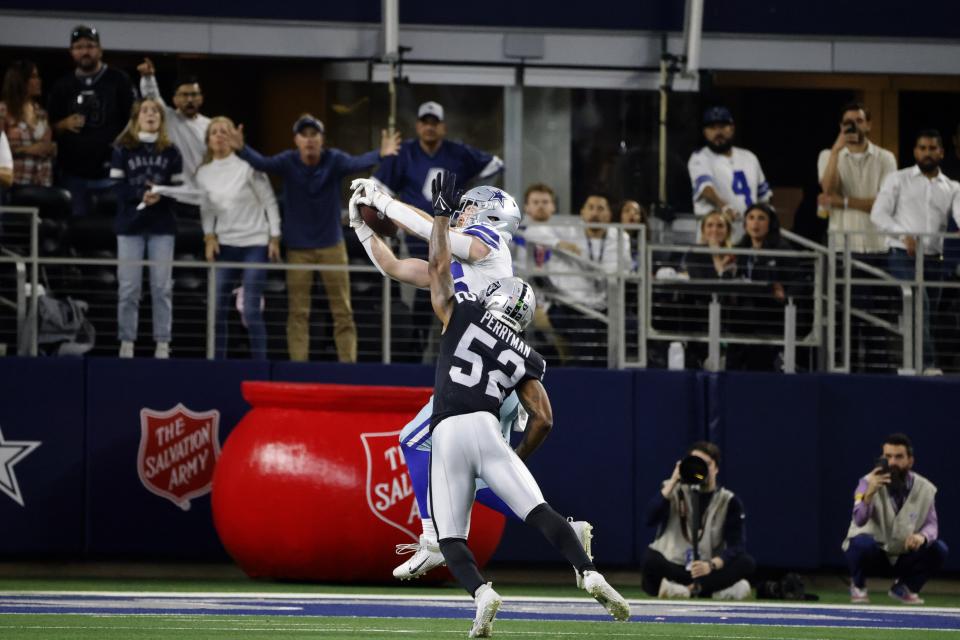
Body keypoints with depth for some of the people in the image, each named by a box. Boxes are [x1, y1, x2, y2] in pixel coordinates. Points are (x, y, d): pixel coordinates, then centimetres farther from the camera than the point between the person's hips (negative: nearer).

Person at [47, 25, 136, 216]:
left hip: (109, 172, -3)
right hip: (73, 172, 3)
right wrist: (64, 125, -7)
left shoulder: (118, 80, 4)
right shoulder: (62, 86, 13)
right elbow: (50, 127, 14)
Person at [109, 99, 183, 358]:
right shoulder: (123, 149, 4)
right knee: (128, 288, -2)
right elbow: (118, 187, -3)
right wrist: (141, 195, -20)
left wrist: (160, 196, -18)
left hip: (162, 227, 1)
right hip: (130, 225, -1)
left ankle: (162, 345, 2)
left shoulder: (170, 151, 7)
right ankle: (126, 344, 3)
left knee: (162, 288, -1)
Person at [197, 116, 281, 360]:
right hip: (224, 245, 4)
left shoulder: (247, 166, -7)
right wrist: (209, 236, -2)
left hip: (255, 244, -4)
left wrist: (275, 238, -6)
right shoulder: (204, 173, 6)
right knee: (218, 309, 2)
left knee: (251, 311, -9)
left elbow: (269, 201, -3)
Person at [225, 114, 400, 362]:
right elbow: (262, 163, -27)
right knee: (298, 313, 3)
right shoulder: (288, 162, -11)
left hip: (331, 244, 0)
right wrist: (241, 149, -49)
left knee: (343, 311, 3)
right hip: (298, 247, 0)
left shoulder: (334, 160, -12)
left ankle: (348, 363, 9)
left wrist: (380, 155, -52)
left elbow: (356, 162, -30)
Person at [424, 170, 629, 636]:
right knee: (540, 513, -6)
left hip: (445, 435, -1)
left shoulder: (462, 316, 13)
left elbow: (439, 267, 22)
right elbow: (543, 419, 13)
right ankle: (589, 575, -27)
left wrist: (442, 214, 30)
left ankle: (482, 593, -25)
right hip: (486, 428, 1)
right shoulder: (525, 359, 19)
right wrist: (519, 457, 27)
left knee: (450, 538, 2)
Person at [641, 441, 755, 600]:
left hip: (707, 570, 1)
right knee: (651, 559, -33)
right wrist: (672, 483, -16)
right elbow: (650, 520, -11)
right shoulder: (674, 491, 6)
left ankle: (689, 589, -35)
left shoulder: (729, 501, 3)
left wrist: (711, 565, -28)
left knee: (747, 563, -26)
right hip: (671, 567, -1)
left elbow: (736, 546, -9)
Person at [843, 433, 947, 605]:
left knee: (939, 549, -20)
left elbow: (931, 525, -6)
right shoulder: (869, 483, -16)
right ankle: (858, 586, -2)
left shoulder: (925, 489, -7)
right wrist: (869, 494, -51)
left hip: (904, 557, 3)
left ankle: (904, 588, 7)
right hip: (873, 552, -3)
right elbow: (860, 520, -30)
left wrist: (923, 536, -31)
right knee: (861, 543, -36)